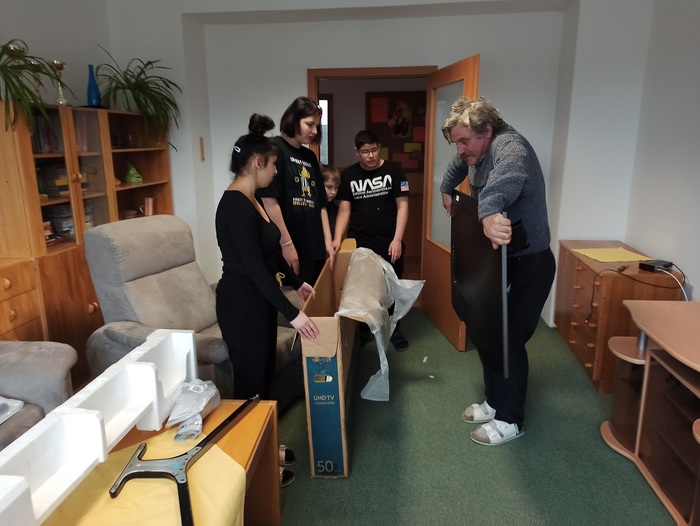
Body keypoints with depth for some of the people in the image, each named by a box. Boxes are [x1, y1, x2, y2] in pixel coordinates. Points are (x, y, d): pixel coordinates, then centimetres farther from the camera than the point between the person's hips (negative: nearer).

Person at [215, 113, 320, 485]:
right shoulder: (235, 206, -23)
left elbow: (270, 252, 19)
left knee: (264, 375, 19)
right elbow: (254, 268, -26)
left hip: (258, 300, 10)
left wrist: (296, 281, 25)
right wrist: (292, 313, -24)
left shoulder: (251, 201, 8)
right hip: (241, 304, -10)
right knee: (251, 381, 4)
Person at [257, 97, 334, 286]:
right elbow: (269, 201, -15)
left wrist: (327, 240, 12)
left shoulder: (310, 156, 16)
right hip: (288, 248, -7)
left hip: (314, 248, 7)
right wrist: (286, 243, -17)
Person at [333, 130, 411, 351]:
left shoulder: (393, 170, -1)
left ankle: (394, 330, 28)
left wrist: (397, 239, -10)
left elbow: (402, 205, -3)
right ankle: (361, 330, 27)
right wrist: (337, 239, -11)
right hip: (359, 243, 1)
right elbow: (344, 210, 2)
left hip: (389, 243, -1)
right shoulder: (348, 175, 4)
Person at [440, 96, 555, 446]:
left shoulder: (510, 147, -25)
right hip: (497, 260, 9)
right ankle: (495, 402, 32)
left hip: (528, 264, -9)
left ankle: (510, 420, 16)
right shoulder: (474, 152, 5)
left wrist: (489, 211, -68)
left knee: (509, 340, -3)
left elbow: (504, 175, -50)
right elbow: (458, 164, 31)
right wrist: (447, 190, 37)